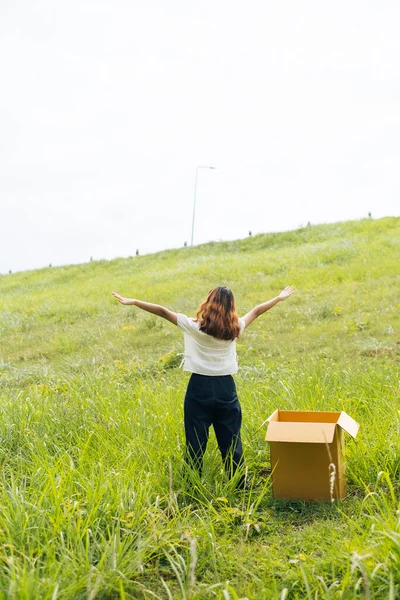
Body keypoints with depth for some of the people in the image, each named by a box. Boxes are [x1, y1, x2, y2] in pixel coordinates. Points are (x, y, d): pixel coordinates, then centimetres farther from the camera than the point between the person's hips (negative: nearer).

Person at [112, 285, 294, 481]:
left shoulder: (194, 326, -9)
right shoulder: (235, 328, -2)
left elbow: (162, 311, -7)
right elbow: (257, 311, 13)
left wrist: (133, 302, -1)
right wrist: (279, 298, 28)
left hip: (199, 388, -2)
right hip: (226, 388, 2)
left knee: (195, 443, 5)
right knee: (231, 442, 10)